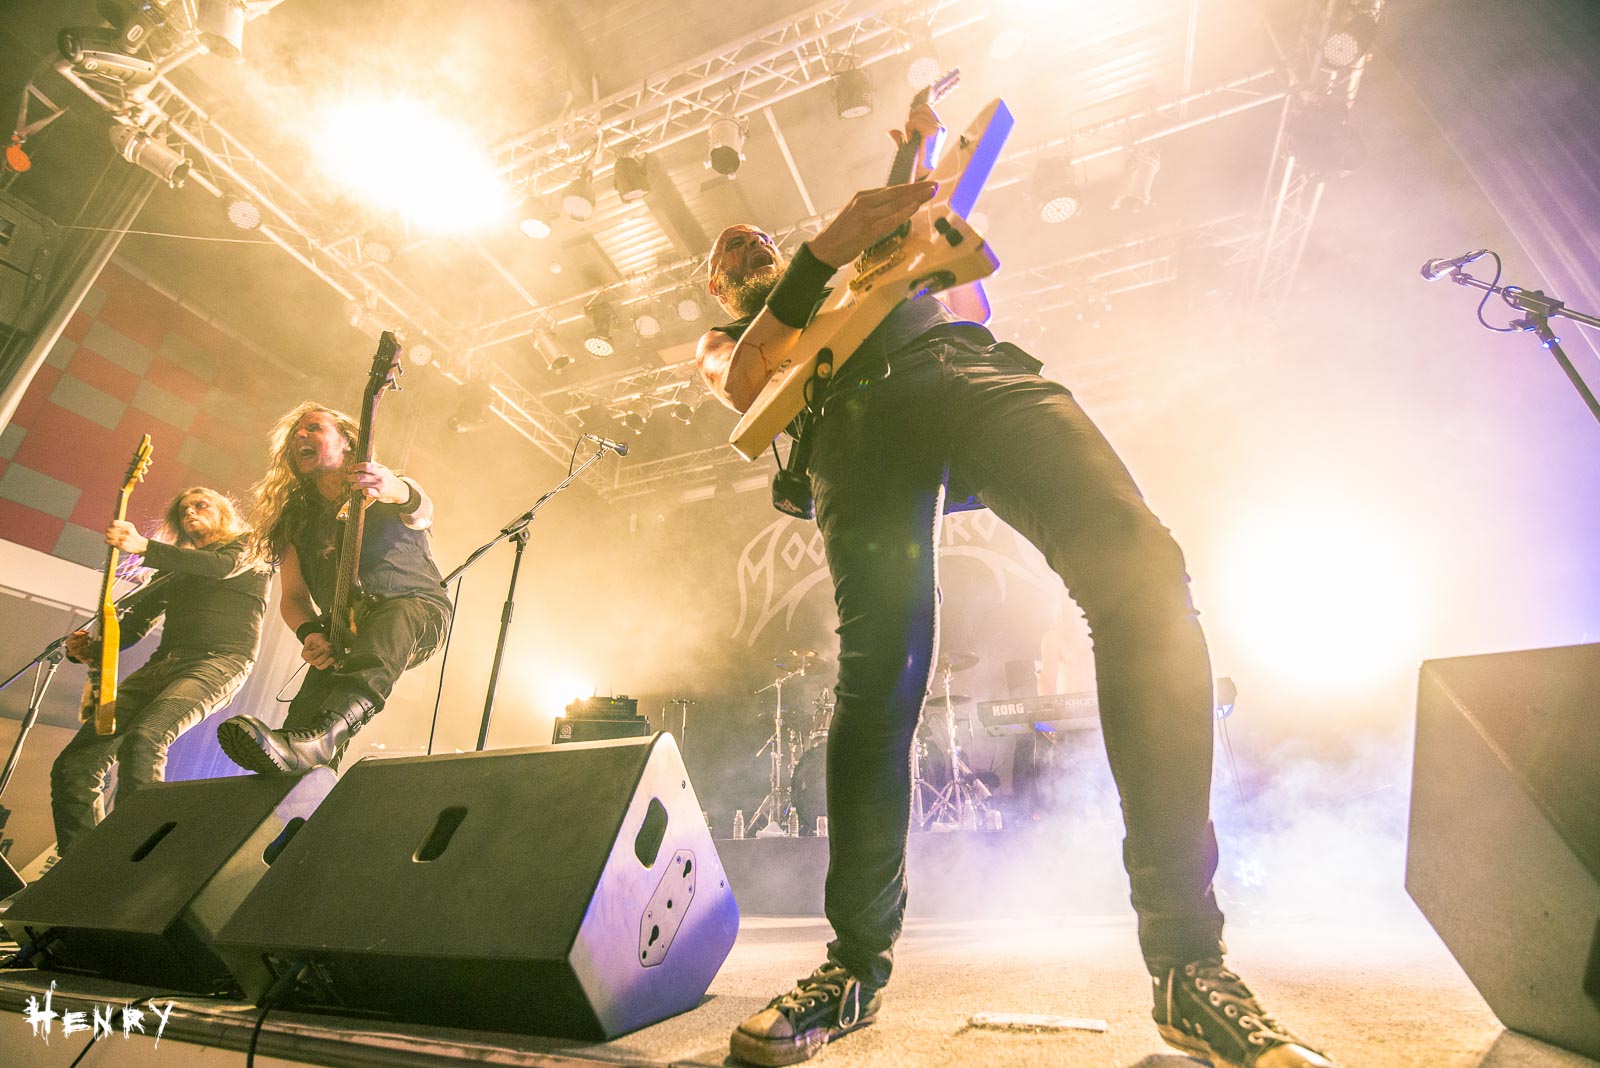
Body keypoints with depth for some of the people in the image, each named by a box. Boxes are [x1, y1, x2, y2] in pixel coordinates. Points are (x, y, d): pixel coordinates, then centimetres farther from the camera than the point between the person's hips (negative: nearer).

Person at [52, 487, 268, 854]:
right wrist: (92, 649, 3)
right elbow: (137, 621, 23)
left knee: (142, 741, -31)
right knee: (73, 764, -6)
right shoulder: (175, 568, 29)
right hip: (164, 662, 7)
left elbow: (223, 566, -11)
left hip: (220, 660, -7)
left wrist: (144, 546, -19)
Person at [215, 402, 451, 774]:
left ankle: (320, 737, -61)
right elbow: (293, 596, 8)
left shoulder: (390, 494, 0)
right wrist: (310, 633, -16)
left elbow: (422, 514, -26)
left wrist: (398, 491, -53)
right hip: (346, 633, 6)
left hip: (419, 610, -5)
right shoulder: (295, 518, 12)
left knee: (393, 618, -40)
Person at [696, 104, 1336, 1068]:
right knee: (880, 677, -18)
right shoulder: (721, 342, 33)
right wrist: (822, 254, 0)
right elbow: (747, 387, 8)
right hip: (856, 410, -2)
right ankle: (858, 965, -2)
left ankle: (1190, 964, -18)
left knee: (1141, 570, -22)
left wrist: (927, 166, 37)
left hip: (972, 360, 3)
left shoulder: (860, 267, 46)